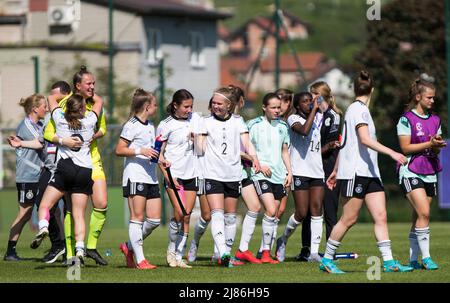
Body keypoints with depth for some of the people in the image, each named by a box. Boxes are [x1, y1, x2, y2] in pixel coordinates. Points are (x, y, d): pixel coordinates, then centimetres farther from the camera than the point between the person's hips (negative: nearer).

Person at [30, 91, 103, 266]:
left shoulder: (60, 120, 1)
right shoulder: (89, 121, 2)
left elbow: (52, 98, 20)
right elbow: (99, 101, 21)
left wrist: (69, 95, 31)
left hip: (65, 168, -1)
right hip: (85, 171, 1)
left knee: (45, 205, 4)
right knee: (79, 215, 2)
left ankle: (43, 227, -25)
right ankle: (80, 249, -11)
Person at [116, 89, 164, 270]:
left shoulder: (150, 126, 19)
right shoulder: (132, 125, -6)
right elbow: (119, 150, -10)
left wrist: (159, 159, 13)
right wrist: (140, 151, -19)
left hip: (151, 177, 8)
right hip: (135, 176, -8)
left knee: (155, 219, 2)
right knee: (137, 217, -7)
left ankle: (129, 247, 19)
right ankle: (140, 259, -6)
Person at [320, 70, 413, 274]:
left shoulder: (357, 109, 18)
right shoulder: (358, 109, -11)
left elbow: (344, 143, 23)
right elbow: (365, 139, -23)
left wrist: (336, 171, 27)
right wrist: (392, 153, -27)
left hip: (370, 173, 9)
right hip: (355, 173, -9)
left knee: (381, 216, -1)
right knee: (349, 219, -4)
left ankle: (388, 262, -6)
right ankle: (326, 260, 7)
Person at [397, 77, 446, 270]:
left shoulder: (435, 120, 13)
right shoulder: (406, 119, -6)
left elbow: (436, 149, 15)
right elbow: (405, 147, -11)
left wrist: (438, 146, -8)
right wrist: (429, 144, -17)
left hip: (429, 172, 6)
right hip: (411, 171, -6)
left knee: (419, 218, 6)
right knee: (423, 213, -18)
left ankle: (413, 260, 11)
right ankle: (425, 257, -15)